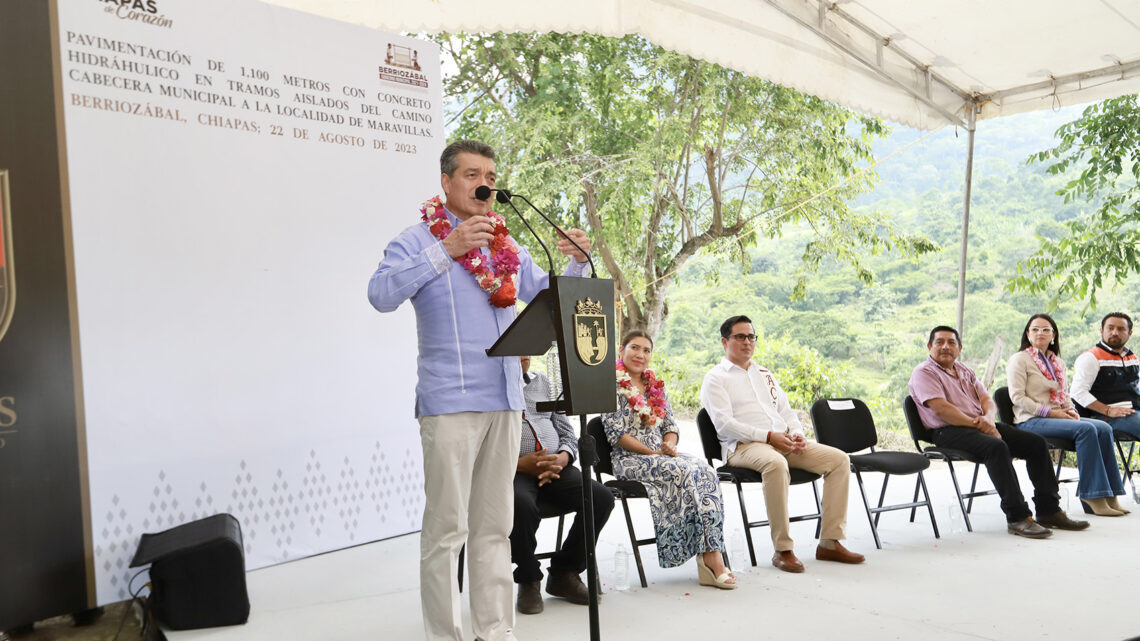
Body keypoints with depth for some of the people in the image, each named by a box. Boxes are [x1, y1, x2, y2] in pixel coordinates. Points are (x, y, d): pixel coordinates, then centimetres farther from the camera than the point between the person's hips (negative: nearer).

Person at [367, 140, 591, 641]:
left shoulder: (506, 246, 17)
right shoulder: (420, 238, 1)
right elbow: (382, 294, -16)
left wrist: (576, 262, 4)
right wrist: (446, 249, -21)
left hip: (505, 400, 6)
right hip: (449, 401, -6)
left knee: (494, 524, 12)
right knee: (446, 525, -3)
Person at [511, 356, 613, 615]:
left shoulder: (543, 383, 18)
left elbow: (567, 433, 18)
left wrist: (562, 458, -4)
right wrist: (519, 463, -18)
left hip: (554, 467, 5)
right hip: (510, 471, -5)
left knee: (602, 497, -17)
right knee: (522, 506, -37)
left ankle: (564, 572, 1)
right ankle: (528, 580, -8)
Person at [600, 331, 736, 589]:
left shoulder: (656, 386, 18)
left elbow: (671, 427, 17)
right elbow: (616, 433, -9)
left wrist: (670, 446, -6)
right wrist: (653, 453, -14)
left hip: (664, 455, 6)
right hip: (630, 460, -5)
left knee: (706, 472, -24)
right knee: (686, 473, -30)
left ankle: (711, 556, -31)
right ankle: (710, 558, -24)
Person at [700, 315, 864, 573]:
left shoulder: (765, 374, 26)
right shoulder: (715, 378, 3)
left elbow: (786, 411, 24)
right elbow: (724, 424, -10)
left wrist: (796, 433, 1)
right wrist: (768, 436, -18)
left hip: (783, 441, 7)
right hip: (743, 446, -7)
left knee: (839, 459, -9)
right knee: (776, 464, -39)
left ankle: (830, 543, -7)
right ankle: (783, 549, -28)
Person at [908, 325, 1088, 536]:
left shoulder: (965, 371, 23)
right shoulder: (923, 372, -3)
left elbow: (987, 400, 14)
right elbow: (941, 408, -15)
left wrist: (988, 419, -10)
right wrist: (977, 424, -17)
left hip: (981, 425, 8)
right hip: (948, 432, -8)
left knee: (1036, 442, -4)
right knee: (997, 447, -33)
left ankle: (1049, 510, 1)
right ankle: (1017, 517, -32)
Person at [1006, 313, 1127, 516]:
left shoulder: (1057, 363, 22)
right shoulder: (1019, 359, -2)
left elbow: (1065, 394, 24)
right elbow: (1017, 397, -11)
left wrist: (1071, 410, 1)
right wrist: (1049, 412, -16)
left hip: (1057, 416, 7)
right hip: (1031, 421, -7)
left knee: (1103, 428, -17)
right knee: (1086, 429, -28)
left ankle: (1109, 494, -15)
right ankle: (1091, 495, -24)